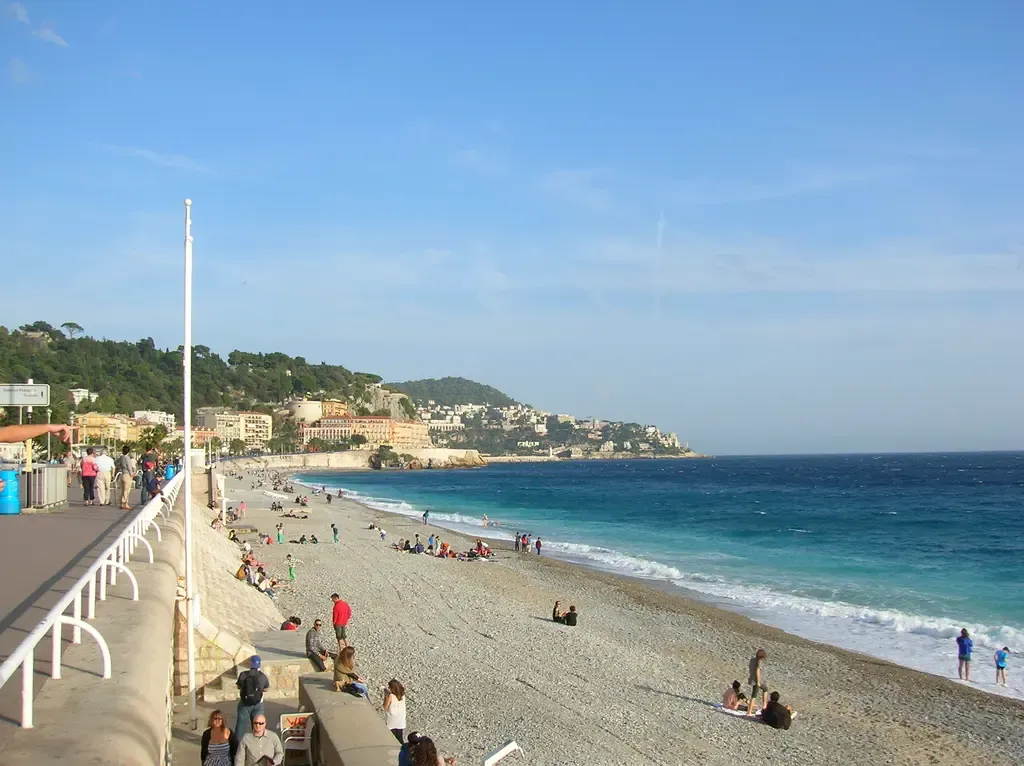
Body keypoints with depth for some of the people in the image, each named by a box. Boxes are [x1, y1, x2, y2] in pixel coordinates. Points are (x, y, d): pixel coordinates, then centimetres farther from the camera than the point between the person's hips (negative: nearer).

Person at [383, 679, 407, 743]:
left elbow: (385, 707, -13)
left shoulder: (390, 696, -21)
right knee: (401, 739, 15)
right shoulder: (402, 695, -6)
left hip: (391, 722, -5)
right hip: (401, 722, 5)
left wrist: (385, 695, -10)